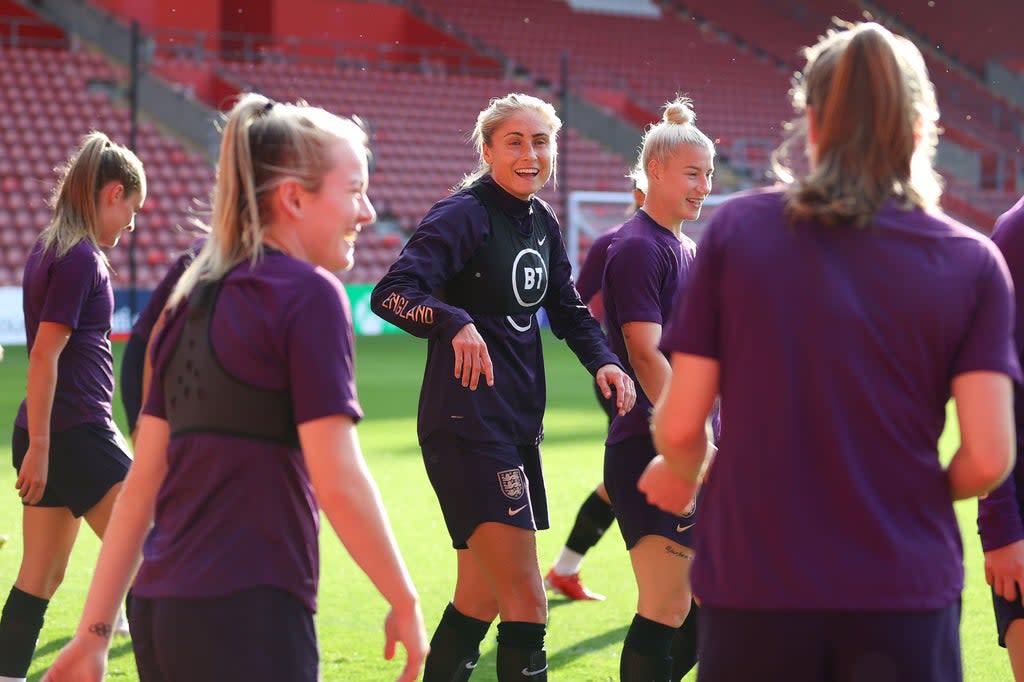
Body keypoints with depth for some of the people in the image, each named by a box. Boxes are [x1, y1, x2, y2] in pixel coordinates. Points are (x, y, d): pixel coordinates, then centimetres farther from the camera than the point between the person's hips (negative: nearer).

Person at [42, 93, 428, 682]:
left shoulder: (191, 297, 14)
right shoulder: (309, 294, -8)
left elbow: (142, 482, 13)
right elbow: (339, 481, -14)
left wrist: (95, 631, 14)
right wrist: (406, 604, -4)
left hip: (158, 612, 8)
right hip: (248, 617, -8)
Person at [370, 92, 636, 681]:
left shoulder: (543, 222, 11)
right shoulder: (464, 215, -13)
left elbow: (567, 308, 21)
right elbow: (391, 293, -24)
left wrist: (603, 361, 2)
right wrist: (456, 323, -43)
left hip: (519, 425, 9)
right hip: (467, 427, -9)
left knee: (481, 599, 17)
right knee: (527, 601, -12)